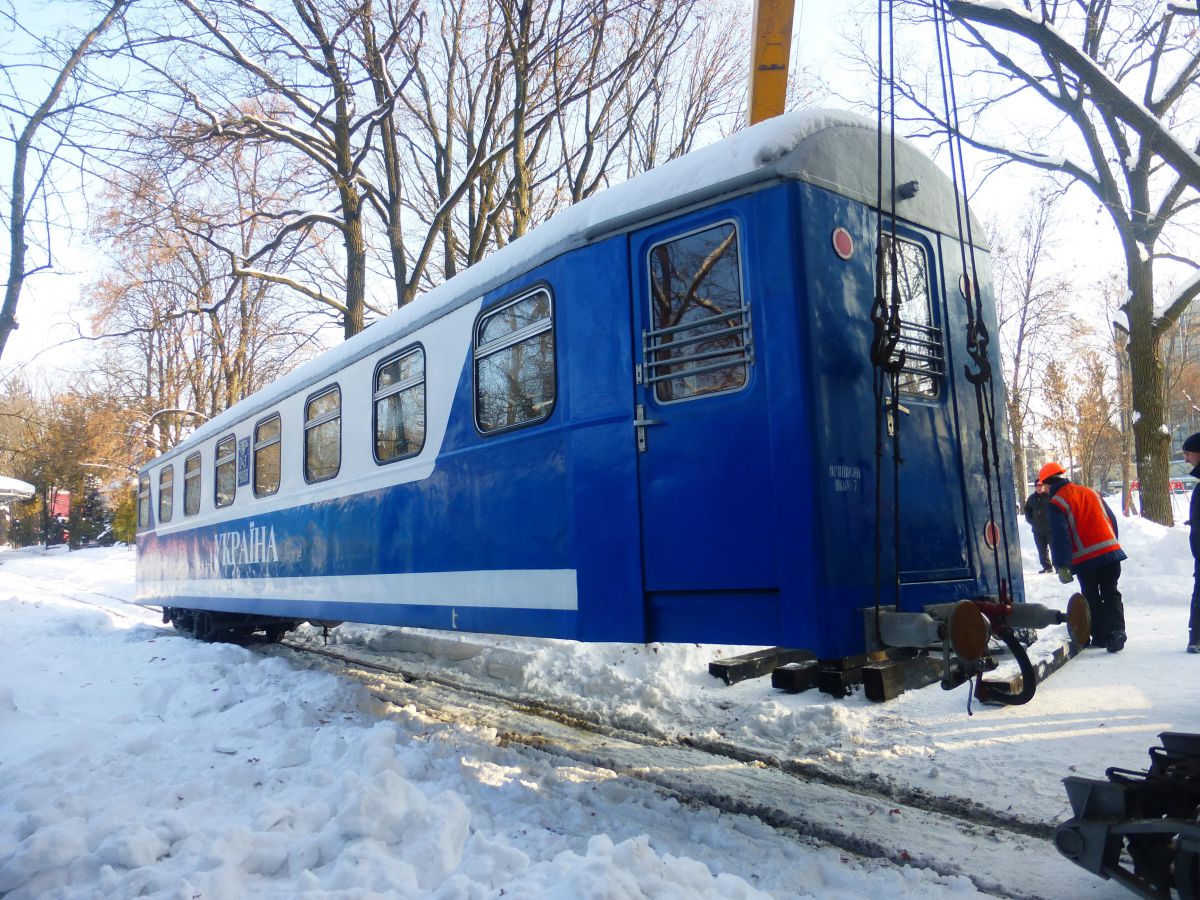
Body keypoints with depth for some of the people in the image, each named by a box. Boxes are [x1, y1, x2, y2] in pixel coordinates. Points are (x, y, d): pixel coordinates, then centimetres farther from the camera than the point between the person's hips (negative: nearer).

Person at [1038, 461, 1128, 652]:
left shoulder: (1056, 503, -7)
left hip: (1085, 559, -4)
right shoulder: (1090, 492, 12)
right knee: (1111, 594, 8)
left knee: (1092, 599, 10)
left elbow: (1059, 536, -14)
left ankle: (1100, 636, 13)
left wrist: (1061, 566, -13)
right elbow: (1112, 520, 16)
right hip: (1110, 552, 5)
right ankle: (1116, 631, -8)